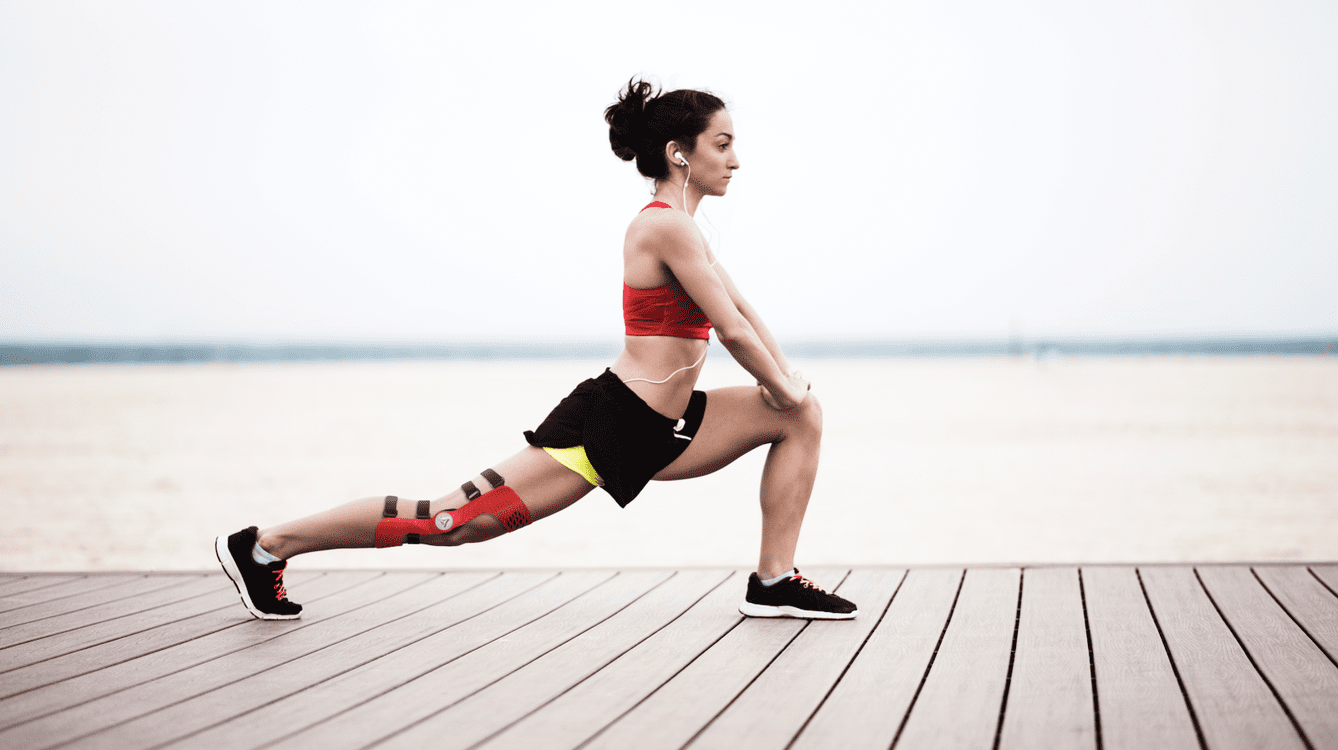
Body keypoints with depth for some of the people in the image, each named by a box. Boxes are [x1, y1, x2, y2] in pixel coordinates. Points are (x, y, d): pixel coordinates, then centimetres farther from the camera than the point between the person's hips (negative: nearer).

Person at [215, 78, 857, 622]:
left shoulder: (678, 226, 16)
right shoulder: (667, 225, -15)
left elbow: (744, 308, 21)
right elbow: (732, 330, -16)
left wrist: (787, 381, 12)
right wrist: (783, 387, -3)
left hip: (657, 432, 10)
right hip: (607, 424, -10)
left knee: (801, 417, 10)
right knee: (455, 521, -10)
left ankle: (775, 581, 9)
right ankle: (266, 545, -1)